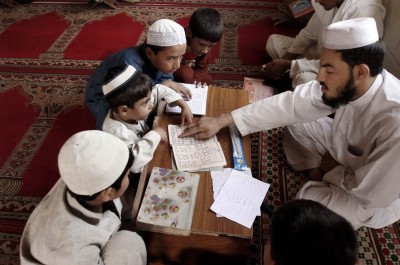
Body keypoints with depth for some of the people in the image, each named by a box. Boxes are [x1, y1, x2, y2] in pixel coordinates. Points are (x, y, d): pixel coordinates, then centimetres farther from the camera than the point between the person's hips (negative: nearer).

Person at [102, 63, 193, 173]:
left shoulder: (135, 111, -14)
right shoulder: (116, 131, -35)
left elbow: (160, 90, 2)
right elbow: (133, 162, -49)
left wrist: (184, 106, -8)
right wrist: (155, 134, -36)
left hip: (148, 159, 8)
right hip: (137, 175, -8)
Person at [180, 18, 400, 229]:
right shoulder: (348, 84, -22)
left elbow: (373, 194, -33)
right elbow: (290, 103, -19)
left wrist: (334, 171, -14)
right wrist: (221, 121, -20)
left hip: (377, 196, -5)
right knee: (295, 122, -5)